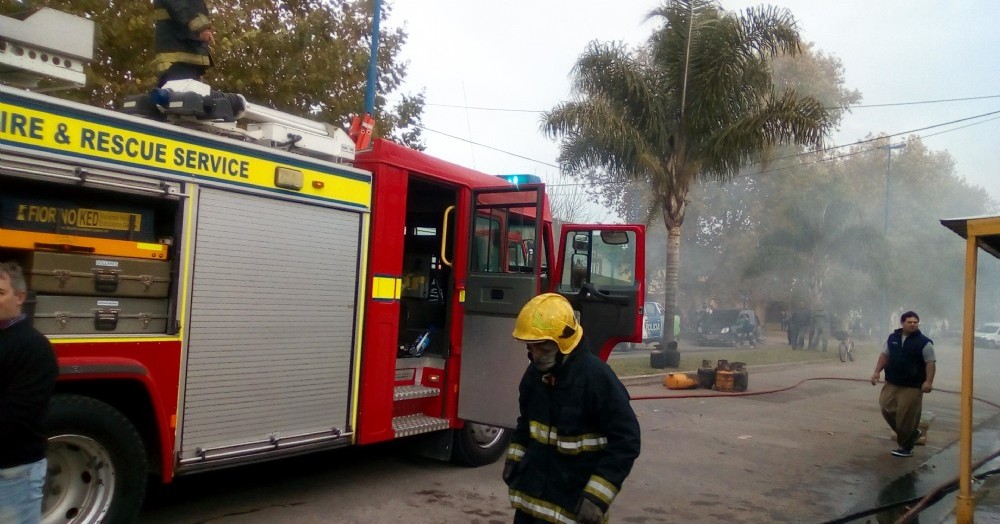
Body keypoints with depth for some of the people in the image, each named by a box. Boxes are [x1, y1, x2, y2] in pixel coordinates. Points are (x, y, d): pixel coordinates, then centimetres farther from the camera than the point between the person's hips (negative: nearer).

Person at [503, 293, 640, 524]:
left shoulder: (596, 377, -21)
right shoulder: (534, 373, 3)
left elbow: (625, 440, -19)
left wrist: (597, 497, -21)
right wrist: (514, 458, 16)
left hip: (573, 504, -7)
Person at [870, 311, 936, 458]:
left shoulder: (924, 342, -6)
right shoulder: (892, 338, 8)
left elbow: (930, 363, -8)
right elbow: (884, 355, 14)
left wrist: (928, 381, -17)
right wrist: (877, 372, 5)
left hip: (912, 386, -5)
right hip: (891, 383, 6)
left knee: (907, 416, -5)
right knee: (887, 409, 5)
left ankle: (906, 447, 10)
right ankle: (912, 434, 27)